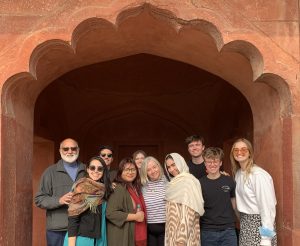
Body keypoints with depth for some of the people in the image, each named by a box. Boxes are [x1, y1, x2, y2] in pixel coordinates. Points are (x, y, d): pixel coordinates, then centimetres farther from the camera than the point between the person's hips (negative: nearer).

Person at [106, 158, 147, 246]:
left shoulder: (136, 188, 13)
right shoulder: (118, 189, -13)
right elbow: (110, 213, -23)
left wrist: (142, 216, 10)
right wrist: (135, 217, -18)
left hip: (137, 237, 8)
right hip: (122, 238, -8)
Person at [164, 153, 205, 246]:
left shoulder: (188, 181, -15)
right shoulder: (174, 182, 13)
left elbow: (188, 212, -21)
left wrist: (181, 238, -23)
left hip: (184, 234, -8)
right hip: (173, 231, 8)